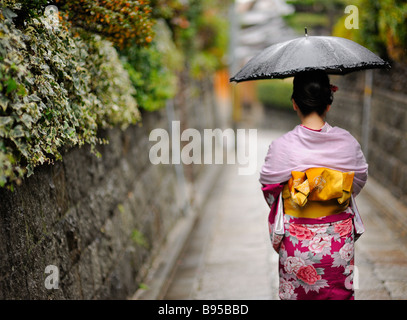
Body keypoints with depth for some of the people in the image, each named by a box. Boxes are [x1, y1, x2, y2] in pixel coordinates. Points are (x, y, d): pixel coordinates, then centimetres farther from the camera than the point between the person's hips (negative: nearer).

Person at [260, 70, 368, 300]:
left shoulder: (282, 146, -16)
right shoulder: (347, 142, -8)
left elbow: (269, 190, -4)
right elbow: (360, 180, 8)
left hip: (297, 246, -2)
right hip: (339, 242, 2)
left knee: (297, 294, 16)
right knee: (340, 293, 18)